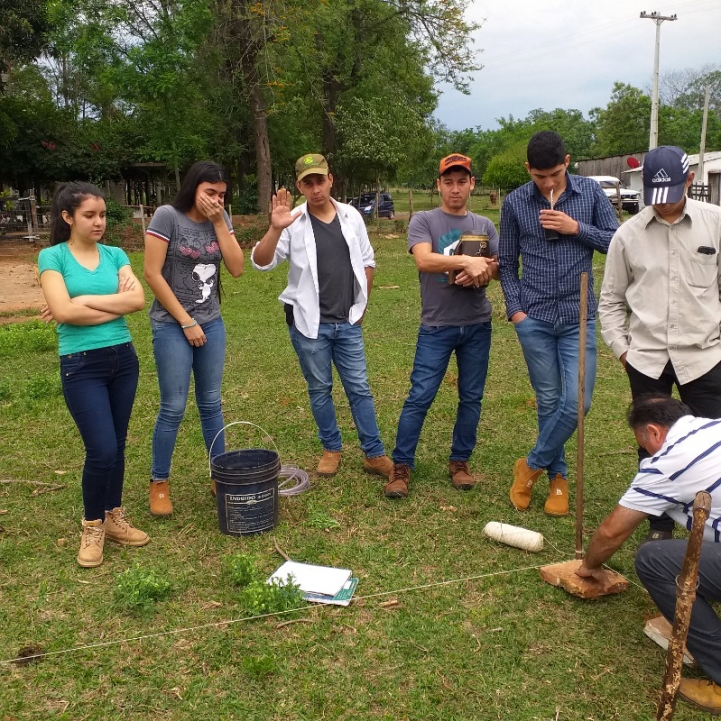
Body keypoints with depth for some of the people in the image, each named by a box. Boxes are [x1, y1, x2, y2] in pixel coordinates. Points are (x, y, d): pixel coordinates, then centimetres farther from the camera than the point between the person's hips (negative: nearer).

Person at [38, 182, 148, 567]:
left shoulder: (115, 255, 7)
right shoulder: (52, 256, -4)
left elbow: (138, 300, -8)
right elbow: (63, 311, -17)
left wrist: (85, 301, -13)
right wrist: (116, 304, -10)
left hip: (123, 359, 4)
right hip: (81, 365, -4)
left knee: (117, 446, 12)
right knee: (102, 450, -7)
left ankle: (114, 517, 30)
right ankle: (92, 526, 15)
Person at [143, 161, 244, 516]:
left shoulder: (220, 218, 5)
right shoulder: (167, 215, -10)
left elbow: (236, 268, -3)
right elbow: (152, 273, -13)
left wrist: (219, 222, -10)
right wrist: (186, 321, -12)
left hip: (212, 323, 5)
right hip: (172, 325, -5)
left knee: (211, 403, 12)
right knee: (173, 408, -1)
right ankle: (159, 484, 14)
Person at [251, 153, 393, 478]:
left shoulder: (351, 217, 3)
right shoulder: (293, 222, -7)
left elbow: (366, 262, 12)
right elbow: (260, 262, -15)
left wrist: (361, 305, 8)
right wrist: (275, 228, -30)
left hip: (348, 322, 2)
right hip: (309, 323, -2)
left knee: (359, 388, 6)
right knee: (320, 389, 9)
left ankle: (374, 454, 14)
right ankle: (331, 449, 26)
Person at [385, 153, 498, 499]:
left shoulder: (484, 225, 11)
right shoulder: (423, 221, -1)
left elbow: (499, 265, 9)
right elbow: (424, 261, -18)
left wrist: (484, 272, -12)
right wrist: (467, 261, -27)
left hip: (477, 324, 4)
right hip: (437, 325, -4)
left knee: (471, 397, 9)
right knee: (420, 397, -5)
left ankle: (459, 461, 23)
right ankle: (401, 467, 5)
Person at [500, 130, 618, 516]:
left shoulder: (590, 192, 0)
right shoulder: (514, 203, 0)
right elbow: (507, 263, 6)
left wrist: (577, 228, -12)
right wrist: (515, 309, -3)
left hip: (579, 317, 0)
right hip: (534, 319, 0)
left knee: (576, 402, -7)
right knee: (549, 402, 7)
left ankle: (532, 465, 15)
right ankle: (557, 477, 24)